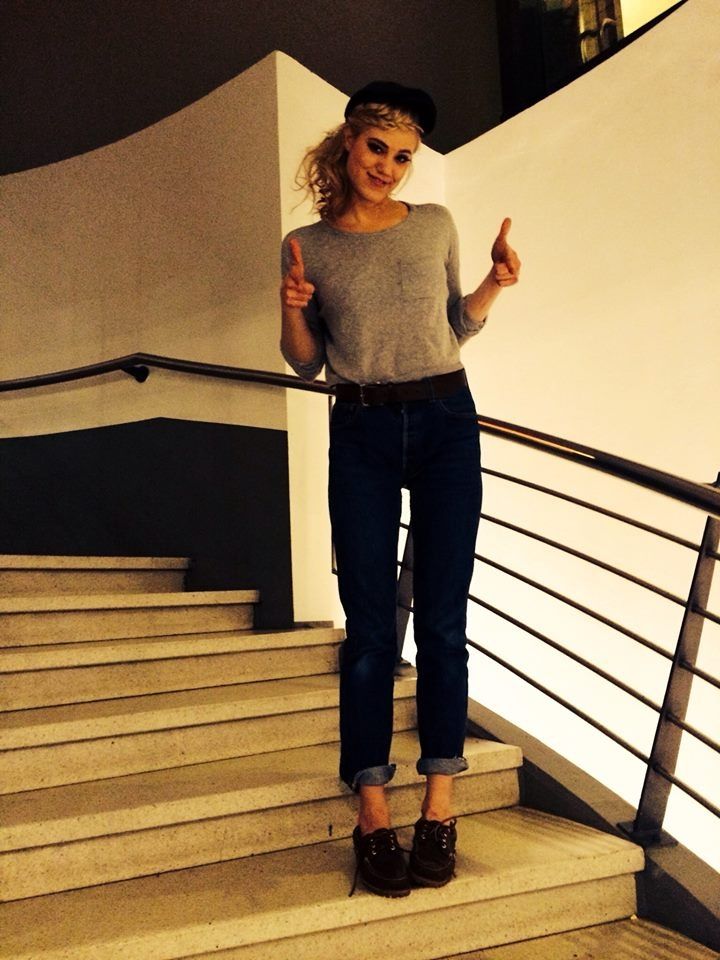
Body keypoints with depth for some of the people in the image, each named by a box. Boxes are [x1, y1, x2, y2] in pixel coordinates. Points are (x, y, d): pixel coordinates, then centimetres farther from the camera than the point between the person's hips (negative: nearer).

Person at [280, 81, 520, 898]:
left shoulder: (435, 224, 8)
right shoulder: (306, 245, 6)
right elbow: (306, 364, 9)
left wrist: (494, 285, 0)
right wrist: (293, 311, -10)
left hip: (446, 421, 1)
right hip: (361, 435, -1)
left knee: (442, 619, 0)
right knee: (369, 627, -2)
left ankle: (439, 806, 12)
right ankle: (371, 813, 9)